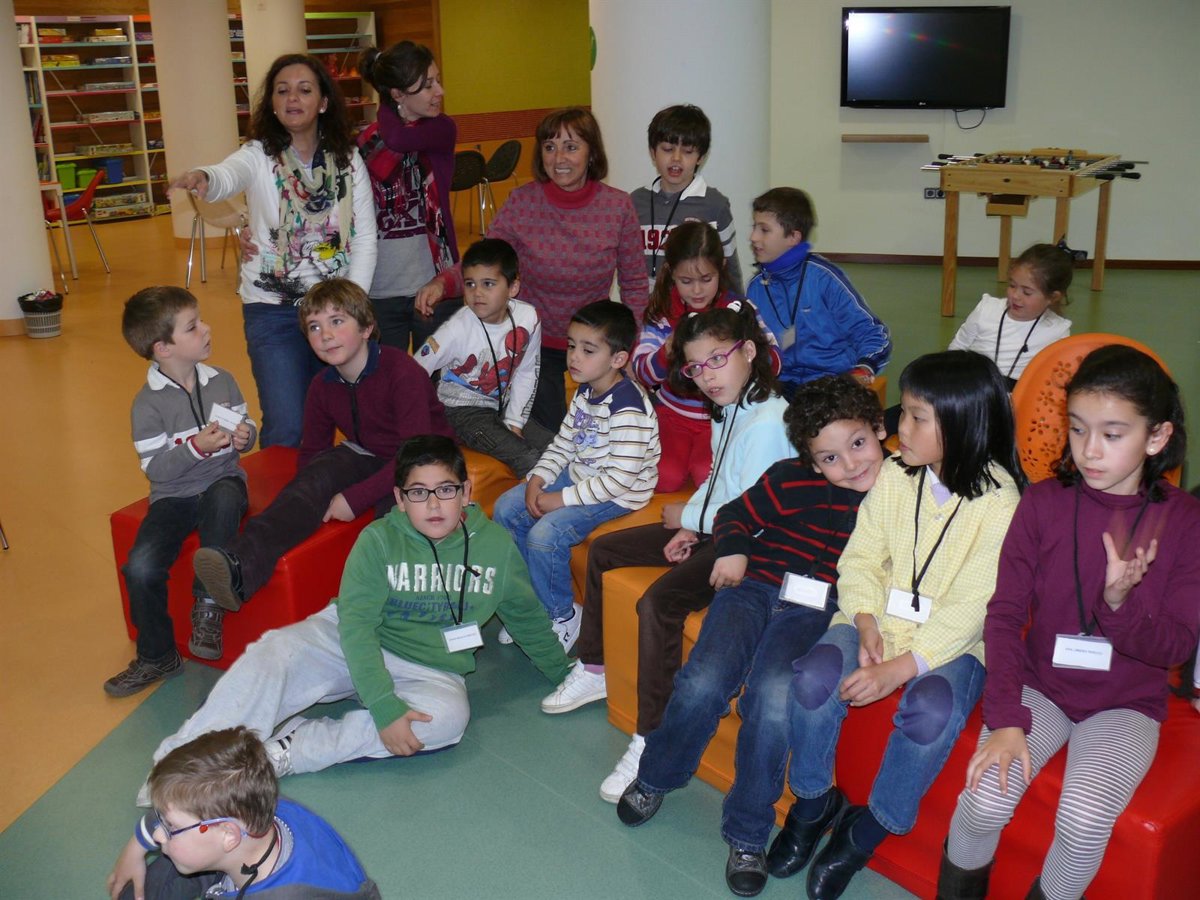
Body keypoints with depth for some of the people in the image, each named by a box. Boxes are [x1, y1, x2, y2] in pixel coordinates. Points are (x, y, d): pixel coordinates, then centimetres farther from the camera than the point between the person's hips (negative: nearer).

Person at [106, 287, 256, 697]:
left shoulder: (222, 381, 2)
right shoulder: (148, 403, -9)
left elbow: (246, 427, 14)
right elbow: (154, 468, -11)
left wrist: (244, 436, -10)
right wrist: (195, 447, -24)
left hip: (222, 483, 1)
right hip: (173, 495, -1)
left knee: (224, 498, -37)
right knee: (140, 567, -20)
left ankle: (208, 605, -21)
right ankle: (156, 657, 6)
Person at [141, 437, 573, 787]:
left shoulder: (496, 545, -4)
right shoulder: (379, 539, -11)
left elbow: (527, 616, 12)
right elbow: (356, 623, -20)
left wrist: (562, 673, 20)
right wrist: (385, 707, -30)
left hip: (430, 670, 1)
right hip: (349, 644, -1)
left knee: (448, 715, -34)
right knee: (272, 653, -28)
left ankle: (282, 752, -31)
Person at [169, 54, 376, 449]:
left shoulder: (348, 159, 1)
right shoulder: (259, 156, -6)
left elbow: (365, 237, 1)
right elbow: (228, 175, -29)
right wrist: (202, 178, -53)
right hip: (274, 310, -2)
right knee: (287, 430, -7)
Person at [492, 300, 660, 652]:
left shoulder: (628, 408, -27)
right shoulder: (585, 392, 3)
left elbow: (620, 478, -29)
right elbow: (563, 444, 10)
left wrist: (562, 499, -24)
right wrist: (537, 479, -7)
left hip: (617, 495, -10)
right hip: (579, 476, 10)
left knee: (546, 534, -26)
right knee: (506, 508, 3)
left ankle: (561, 615, -1)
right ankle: (531, 596, 17)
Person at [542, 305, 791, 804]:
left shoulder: (768, 422, -22)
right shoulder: (727, 410, 8)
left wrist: (689, 516, -9)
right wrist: (689, 528, 2)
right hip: (710, 530, 11)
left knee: (657, 604, -31)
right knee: (602, 549, 13)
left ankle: (650, 742, -21)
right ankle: (593, 669, 25)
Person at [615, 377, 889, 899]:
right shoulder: (791, 481, -1)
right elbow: (734, 515, 11)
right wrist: (733, 549, -9)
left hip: (815, 610, -1)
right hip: (755, 586, 1)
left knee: (773, 695, -29)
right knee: (704, 682, -21)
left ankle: (747, 834, -10)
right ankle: (656, 778, 11)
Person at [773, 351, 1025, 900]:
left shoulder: (1000, 500, -14)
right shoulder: (894, 477, 1)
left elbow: (971, 606, -18)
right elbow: (861, 558, 4)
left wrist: (901, 666, -25)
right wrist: (867, 623, -15)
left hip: (952, 641, -3)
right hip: (879, 621, 4)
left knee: (932, 709, -33)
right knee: (815, 676, -24)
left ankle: (867, 830, -7)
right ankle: (812, 803, 3)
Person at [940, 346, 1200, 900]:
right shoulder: (1043, 502, -4)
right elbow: (1005, 614, -6)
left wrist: (1120, 602, -28)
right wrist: (1005, 718, -17)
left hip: (1126, 704, -1)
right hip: (1040, 684, 1)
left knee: (1084, 819, -27)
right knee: (986, 798, -23)